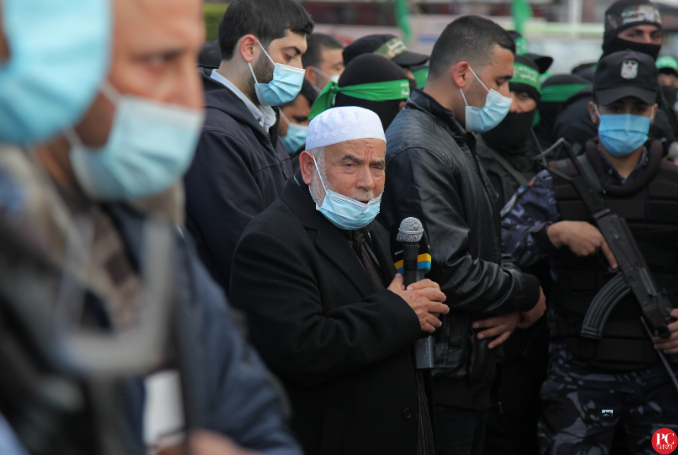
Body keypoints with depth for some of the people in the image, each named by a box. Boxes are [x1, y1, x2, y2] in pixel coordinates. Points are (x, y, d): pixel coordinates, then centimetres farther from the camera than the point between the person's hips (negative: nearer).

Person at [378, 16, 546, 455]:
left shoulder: (459, 142, 17)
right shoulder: (416, 148, -18)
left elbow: (490, 250, 20)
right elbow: (451, 271, -23)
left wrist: (511, 307, -1)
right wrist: (528, 295, -8)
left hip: (472, 370, 10)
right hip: (439, 374, -10)